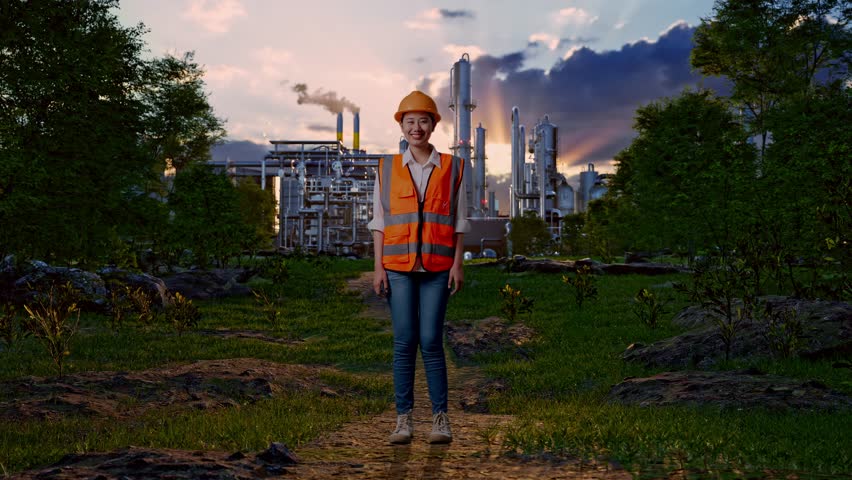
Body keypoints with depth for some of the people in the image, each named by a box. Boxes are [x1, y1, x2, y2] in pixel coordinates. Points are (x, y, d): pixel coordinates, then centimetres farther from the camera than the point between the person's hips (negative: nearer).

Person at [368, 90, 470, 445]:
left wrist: (458, 263, -1)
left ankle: (440, 418, 6)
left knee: (431, 341, -5)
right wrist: (378, 267, 0)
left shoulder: (452, 167, 6)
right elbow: (379, 221, 7)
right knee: (404, 342, -1)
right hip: (398, 267, 1)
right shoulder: (388, 169, 7)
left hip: (437, 268, -1)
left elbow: (459, 220, 7)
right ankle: (404, 419, 6)